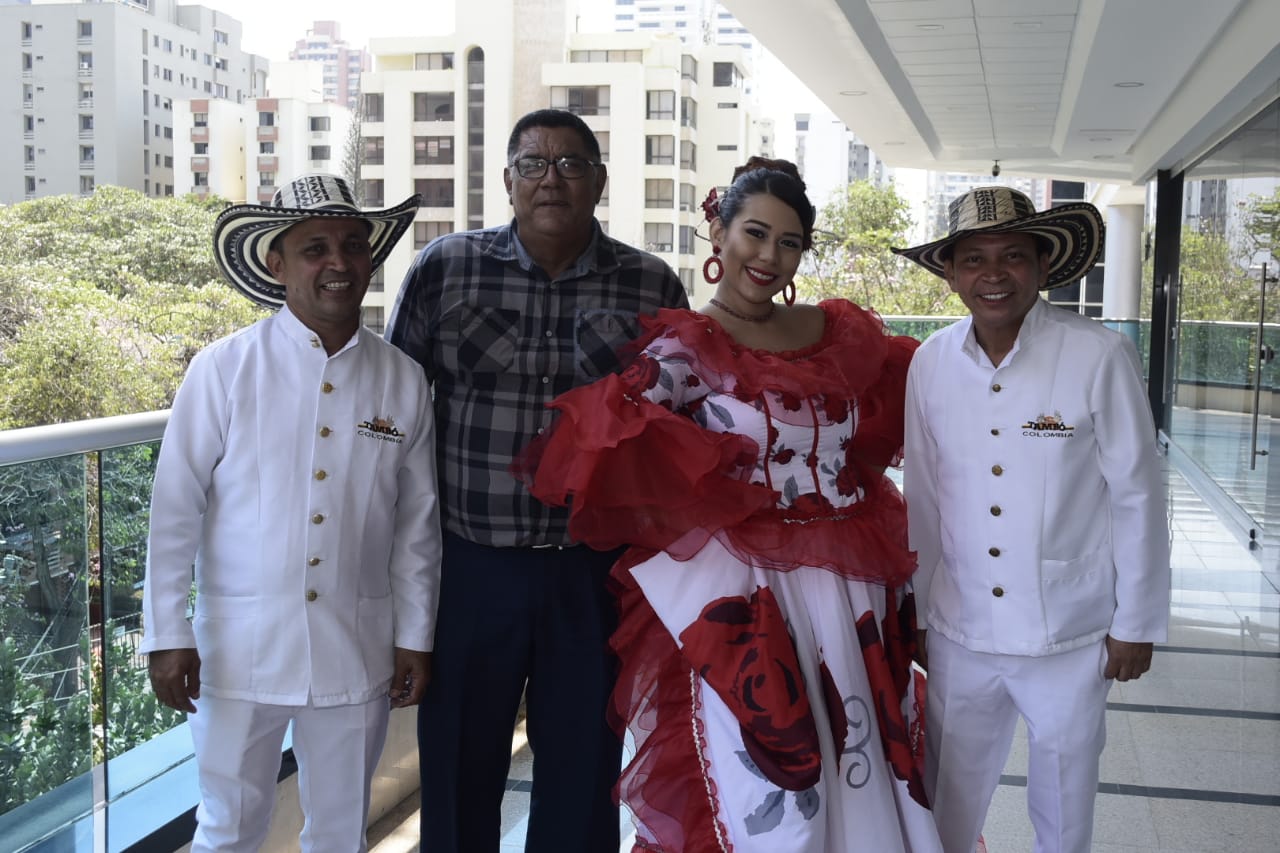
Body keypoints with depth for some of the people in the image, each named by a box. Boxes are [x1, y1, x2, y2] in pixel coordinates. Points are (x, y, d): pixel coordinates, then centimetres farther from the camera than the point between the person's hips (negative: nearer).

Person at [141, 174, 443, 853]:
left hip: (358, 652, 2)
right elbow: (175, 508, -4)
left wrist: (416, 637, 7)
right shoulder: (223, 369, -7)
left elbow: (417, 521, 6)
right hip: (239, 644, -2)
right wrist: (167, 634, -3)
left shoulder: (403, 381, 1)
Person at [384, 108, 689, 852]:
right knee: (458, 772, 13)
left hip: (596, 574, 1)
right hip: (471, 566, 0)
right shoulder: (444, 269, -1)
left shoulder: (653, 286, 0)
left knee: (582, 776, 13)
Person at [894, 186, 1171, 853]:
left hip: (1069, 639, -2)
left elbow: (1136, 496, -6)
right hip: (958, 631, 3)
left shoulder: (1100, 358, -13)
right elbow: (923, 498, 5)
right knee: (948, 797, 17)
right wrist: (914, 610, 11)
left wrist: (1136, 624, -2)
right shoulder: (930, 363, -3)